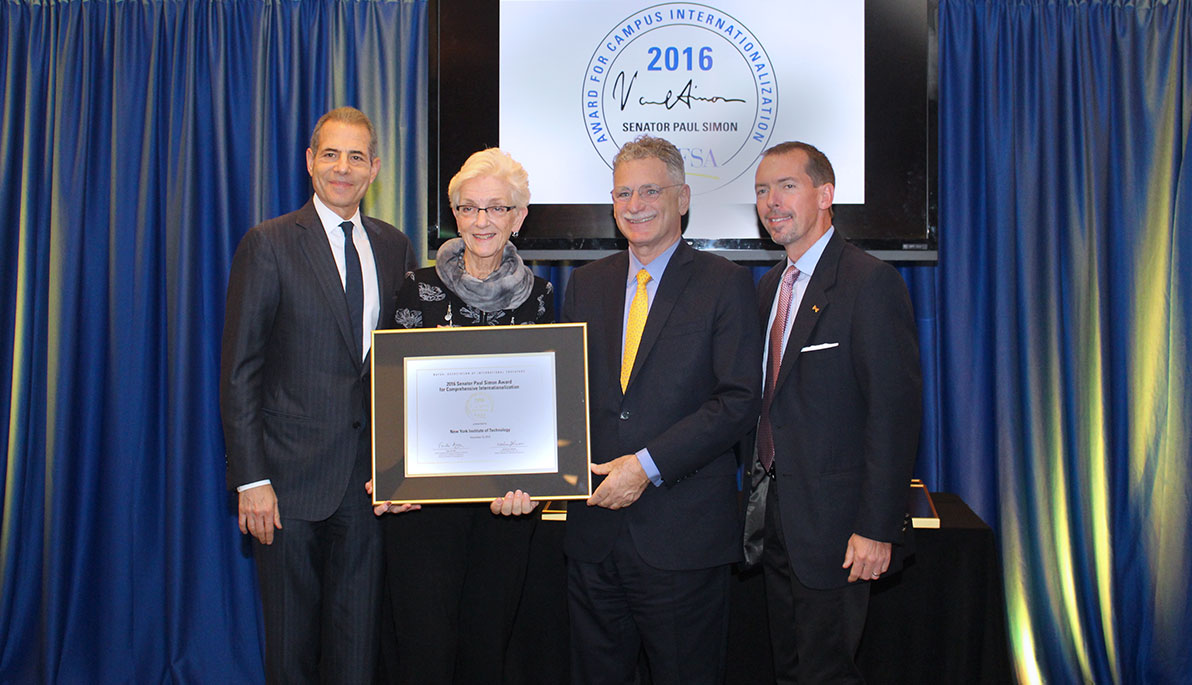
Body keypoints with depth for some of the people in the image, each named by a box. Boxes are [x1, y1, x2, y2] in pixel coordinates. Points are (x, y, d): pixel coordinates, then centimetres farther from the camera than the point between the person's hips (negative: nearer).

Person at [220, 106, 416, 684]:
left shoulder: (395, 247, 8)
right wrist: (252, 480, -11)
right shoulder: (269, 244, -4)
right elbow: (239, 371, -6)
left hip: (371, 478, 3)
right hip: (292, 477, -3)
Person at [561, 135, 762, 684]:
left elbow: (740, 401, -10)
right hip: (594, 527, 4)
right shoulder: (586, 283, 12)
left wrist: (648, 464, -16)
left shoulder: (725, 283, -3)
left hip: (682, 535, -4)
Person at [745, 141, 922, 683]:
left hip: (834, 525, -8)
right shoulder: (770, 285, 12)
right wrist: (761, 497, 8)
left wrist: (877, 529, -20)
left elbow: (895, 409, -18)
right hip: (775, 516, 8)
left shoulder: (870, 282, -13)